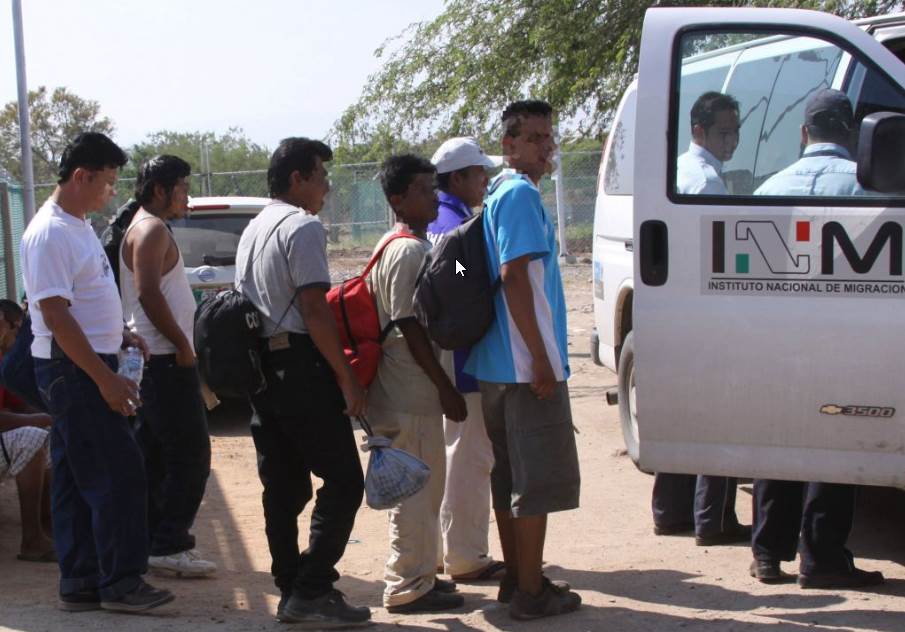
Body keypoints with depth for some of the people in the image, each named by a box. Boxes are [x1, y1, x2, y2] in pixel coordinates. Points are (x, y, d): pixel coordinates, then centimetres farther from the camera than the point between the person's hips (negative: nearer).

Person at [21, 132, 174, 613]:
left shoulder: (77, 226, 13)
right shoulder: (49, 234, -17)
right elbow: (55, 315, -21)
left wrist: (119, 334, 10)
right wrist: (106, 379, -22)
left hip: (89, 366, 10)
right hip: (72, 369, -10)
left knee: (78, 480, 12)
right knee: (118, 474, -7)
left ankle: (80, 583, 18)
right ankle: (120, 582, 1)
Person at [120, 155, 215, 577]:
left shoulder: (145, 228, 20)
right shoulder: (152, 229, -12)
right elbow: (149, 293, -23)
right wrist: (183, 343, -17)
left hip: (156, 358, 11)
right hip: (166, 359, -11)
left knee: (154, 457, 12)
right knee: (190, 455, -8)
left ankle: (153, 542, 17)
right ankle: (169, 546, -7)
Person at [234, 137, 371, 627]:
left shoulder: (253, 229, 18)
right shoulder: (303, 227, -11)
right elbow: (314, 310, -18)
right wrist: (347, 379, -15)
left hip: (259, 366, 9)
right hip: (300, 366, -9)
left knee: (283, 485, 11)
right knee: (343, 480, -4)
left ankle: (291, 590, 14)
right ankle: (312, 591, -8)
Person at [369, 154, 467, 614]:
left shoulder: (395, 247, 15)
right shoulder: (409, 252, -17)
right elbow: (411, 329, -21)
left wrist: (440, 386, 20)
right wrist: (446, 389, -17)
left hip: (411, 390, 10)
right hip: (411, 393, -10)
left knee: (422, 486, 17)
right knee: (417, 488, -3)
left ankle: (418, 575, 27)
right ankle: (408, 588, 5)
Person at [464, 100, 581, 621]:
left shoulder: (500, 194, 17)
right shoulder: (521, 194, -13)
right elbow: (514, 276, -21)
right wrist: (541, 358, -20)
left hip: (498, 365, 10)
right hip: (526, 363, -10)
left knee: (509, 476, 15)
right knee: (540, 479, -3)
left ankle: (515, 578, 24)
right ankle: (531, 593, 3)